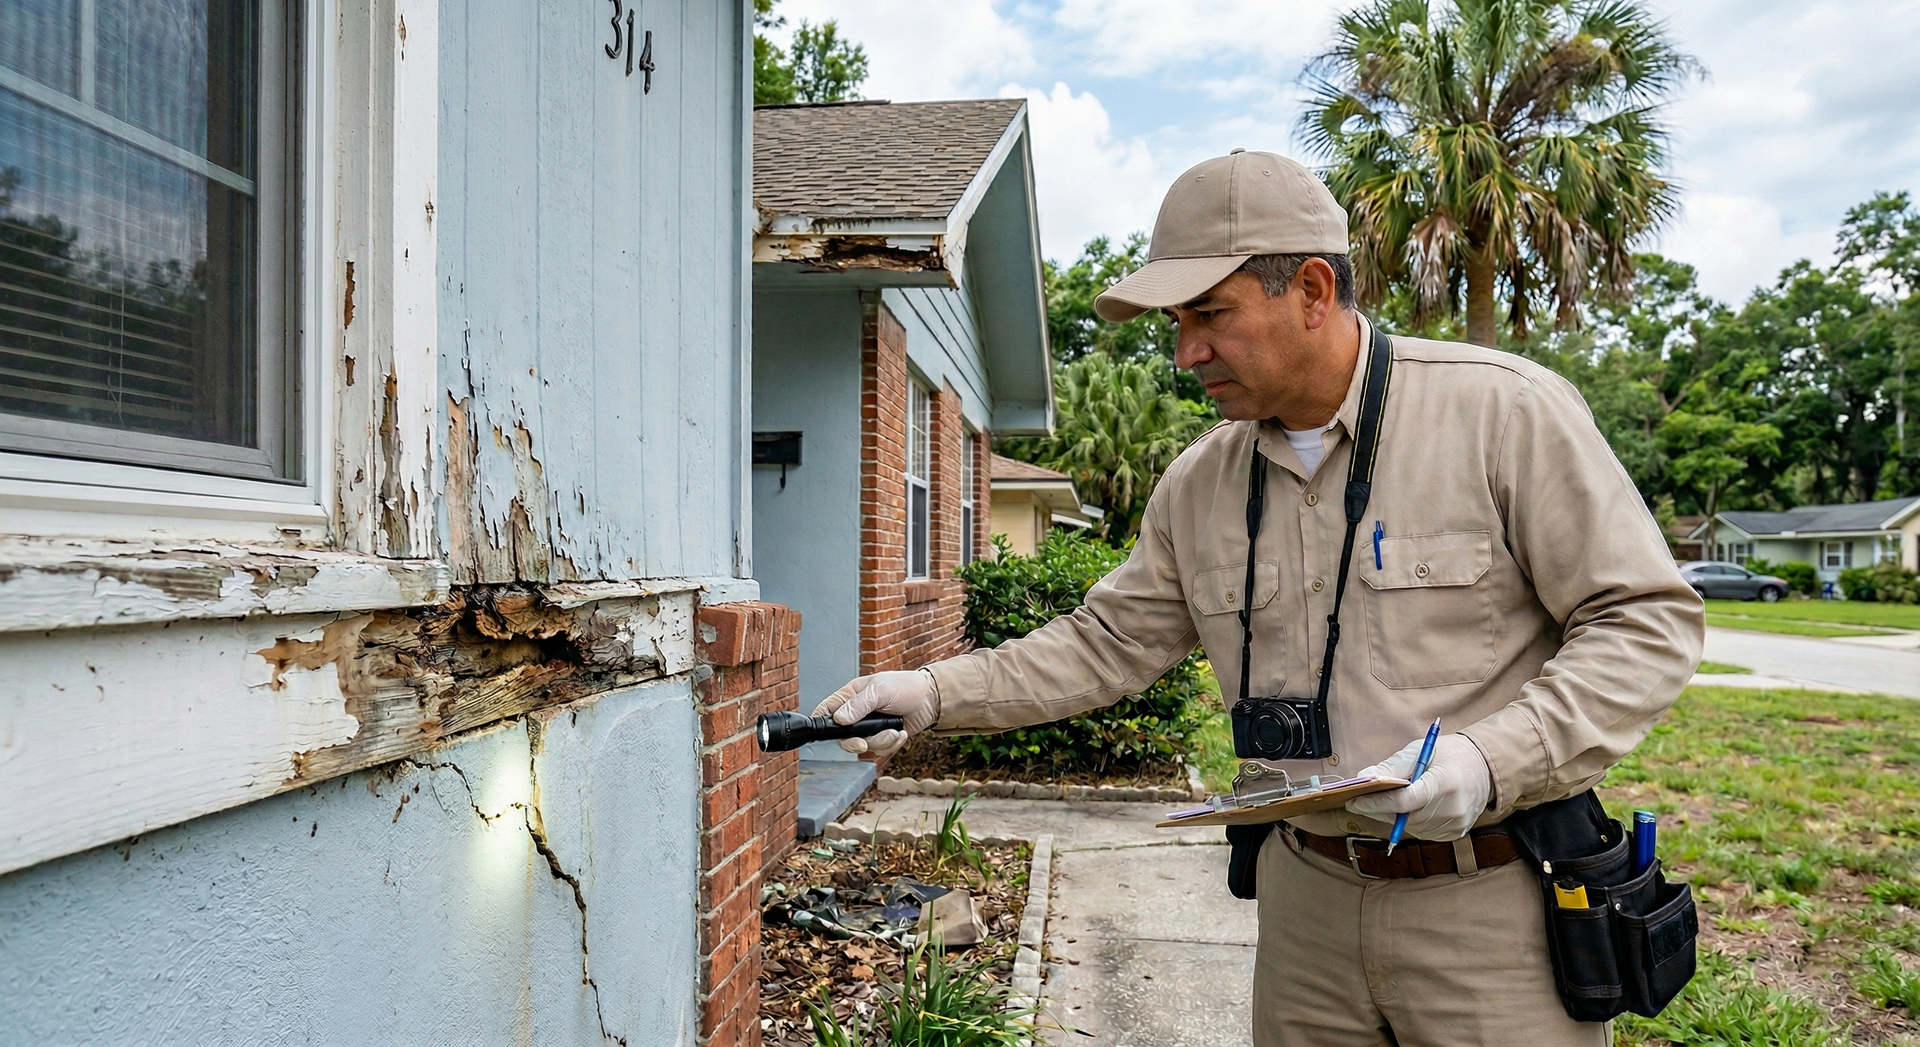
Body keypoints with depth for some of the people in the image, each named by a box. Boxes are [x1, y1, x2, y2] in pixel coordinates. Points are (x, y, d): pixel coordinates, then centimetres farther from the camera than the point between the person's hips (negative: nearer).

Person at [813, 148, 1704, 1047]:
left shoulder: (1502, 410, -12)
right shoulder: (1198, 484, 3)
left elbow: (1648, 618, -10)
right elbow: (1107, 645, 9)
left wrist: (1495, 759, -23)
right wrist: (939, 693, -1)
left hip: (1490, 903, -4)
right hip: (1307, 900, 4)